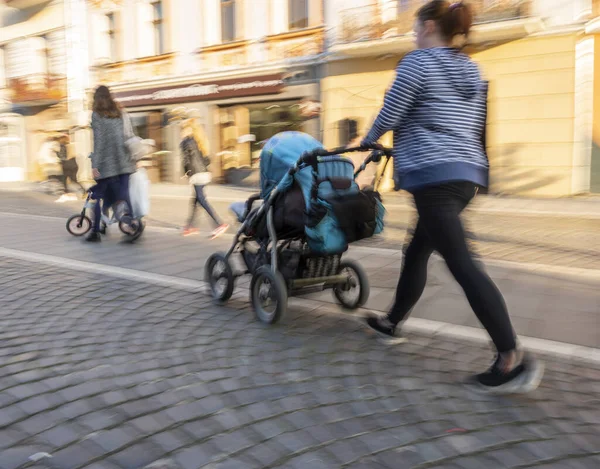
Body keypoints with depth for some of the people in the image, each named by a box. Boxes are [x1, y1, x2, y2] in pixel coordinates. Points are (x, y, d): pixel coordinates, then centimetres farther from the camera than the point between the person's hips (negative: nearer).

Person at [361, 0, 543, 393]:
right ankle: (393, 321, 35)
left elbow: (389, 116, -6)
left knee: (461, 262, -13)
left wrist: (369, 141, 16)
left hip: (433, 174, -9)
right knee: (417, 251, 20)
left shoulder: (418, 62, -5)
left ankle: (513, 360, -15)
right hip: (467, 172, 9)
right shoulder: (471, 70, 19)